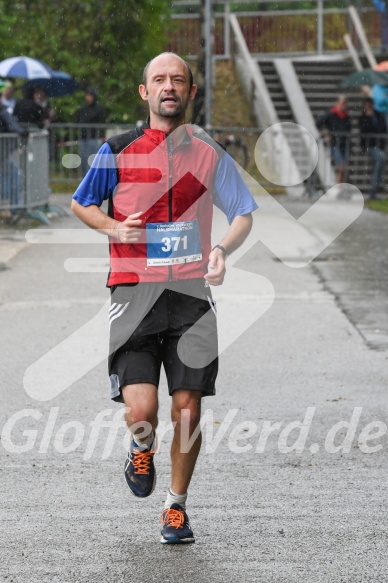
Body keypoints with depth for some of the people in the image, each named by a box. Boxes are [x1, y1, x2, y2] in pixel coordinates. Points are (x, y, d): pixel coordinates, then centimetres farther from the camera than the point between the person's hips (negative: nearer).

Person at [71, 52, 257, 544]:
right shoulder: (118, 151, 2)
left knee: (187, 409, -1)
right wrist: (114, 229, -5)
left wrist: (223, 249, -7)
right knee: (141, 410, -14)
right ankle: (142, 450, 23)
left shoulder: (209, 153, 7)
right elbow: (80, 203, 16)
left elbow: (243, 214, 14)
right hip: (134, 294, -1)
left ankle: (176, 507, 19)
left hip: (191, 295, 2)